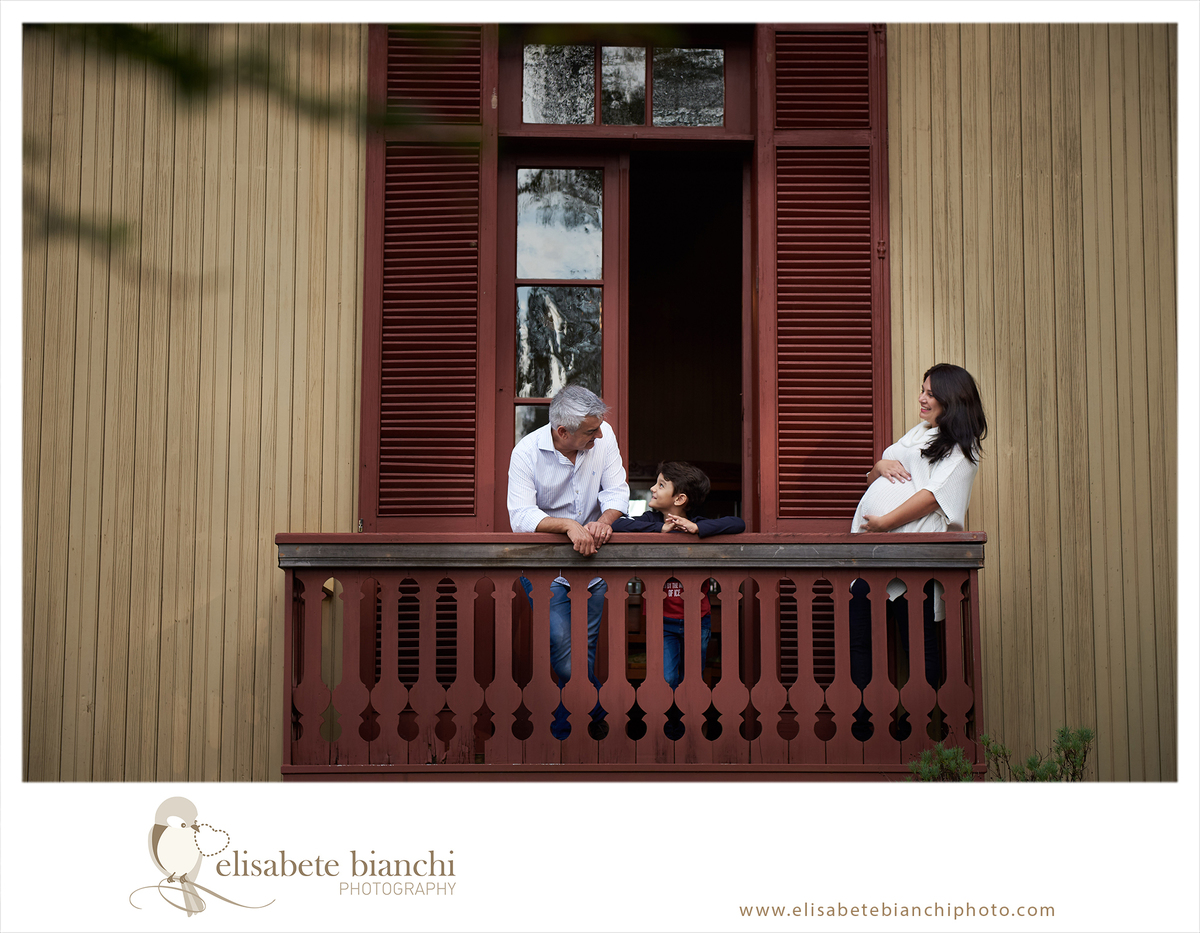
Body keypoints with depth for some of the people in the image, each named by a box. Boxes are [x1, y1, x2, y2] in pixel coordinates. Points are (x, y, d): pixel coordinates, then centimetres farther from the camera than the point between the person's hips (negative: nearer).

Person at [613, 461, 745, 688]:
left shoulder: (700, 526, -6)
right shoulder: (653, 521, -3)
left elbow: (738, 524, -18)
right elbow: (617, 525, -18)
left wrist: (697, 528, -29)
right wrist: (661, 528, -24)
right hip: (662, 620, 0)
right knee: (665, 681, -10)